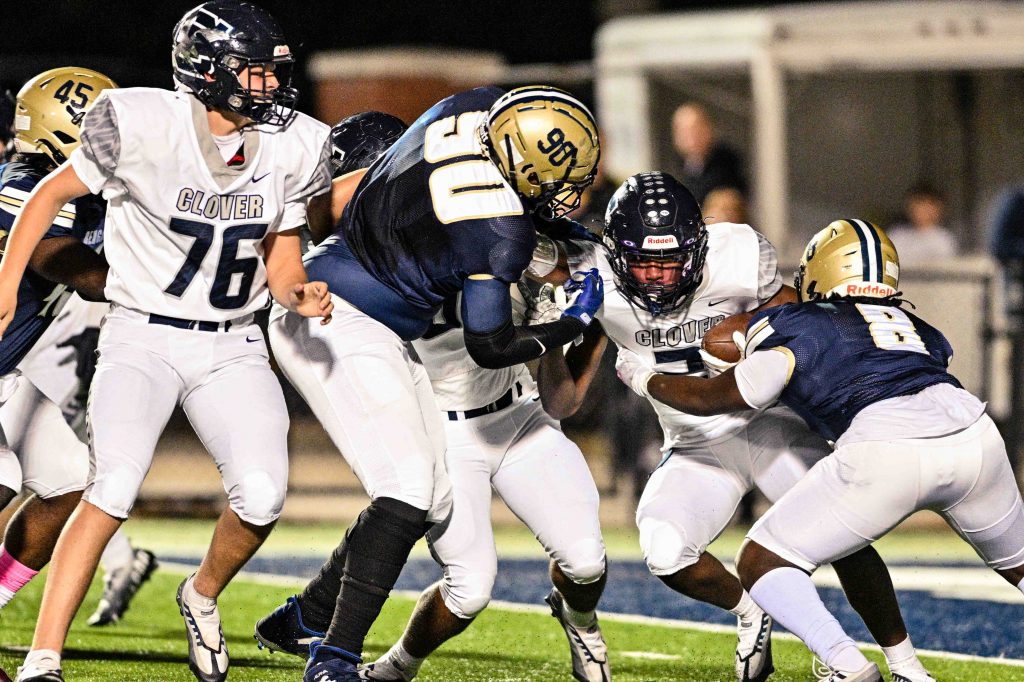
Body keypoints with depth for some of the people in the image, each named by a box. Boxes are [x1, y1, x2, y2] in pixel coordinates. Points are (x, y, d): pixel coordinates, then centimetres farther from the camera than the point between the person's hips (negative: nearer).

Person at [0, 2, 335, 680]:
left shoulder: (291, 149, -1)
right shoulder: (145, 126, -15)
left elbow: (280, 266, 10)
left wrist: (301, 296, -13)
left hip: (233, 348, 4)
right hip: (144, 338, -4)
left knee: (261, 495, -18)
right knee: (115, 485, -25)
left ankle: (203, 594, 16)